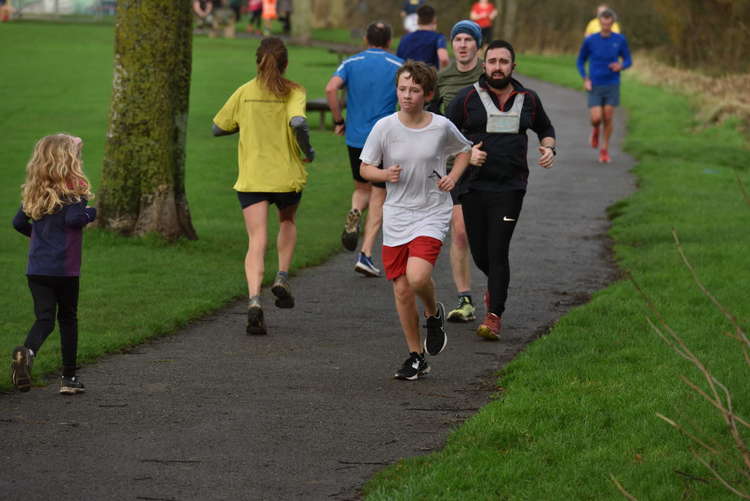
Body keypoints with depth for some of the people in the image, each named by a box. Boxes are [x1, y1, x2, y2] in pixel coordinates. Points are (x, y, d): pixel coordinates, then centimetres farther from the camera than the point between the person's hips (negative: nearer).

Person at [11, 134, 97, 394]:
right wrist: (91, 212, -5)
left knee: (44, 318, 1)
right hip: (65, 267, -4)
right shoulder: (74, 189, -11)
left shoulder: (35, 191, 7)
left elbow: (19, 222, 9)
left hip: (36, 268, 4)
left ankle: (27, 352, -31)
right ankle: (68, 377, 17)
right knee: (68, 317, 13)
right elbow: (74, 218, -25)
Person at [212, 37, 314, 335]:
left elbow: (217, 128, 9)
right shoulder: (293, 92, -5)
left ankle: (254, 300, -25)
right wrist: (307, 151, -7)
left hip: (251, 178, 0)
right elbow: (298, 122, -24)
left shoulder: (244, 92, 3)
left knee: (257, 241, -6)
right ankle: (282, 277, 15)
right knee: (287, 222, 30)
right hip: (287, 175, 0)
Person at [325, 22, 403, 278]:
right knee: (378, 197, 5)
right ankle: (366, 255, -4)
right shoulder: (399, 66, 1)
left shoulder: (351, 63, 4)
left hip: (355, 138, 2)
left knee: (362, 188, 23)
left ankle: (354, 213, -12)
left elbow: (331, 88, -11)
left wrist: (338, 120, 0)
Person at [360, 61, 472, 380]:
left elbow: (464, 150, 16)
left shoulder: (441, 126, -4)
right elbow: (365, 167, 3)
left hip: (432, 213, -2)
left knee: (417, 276, -24)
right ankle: (416, 357, 19)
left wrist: (453, 177, -2)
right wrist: (385, 174, -17)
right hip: (396, 214, 2)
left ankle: (434, 313, 11)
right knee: (401, 289, 2)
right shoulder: (384, 127, -5)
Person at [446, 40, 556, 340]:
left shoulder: (528, 100, 8)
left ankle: (494, 316, -7)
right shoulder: (467, 98, 0)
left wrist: (548, 149, 4)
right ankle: (496, 283, 41)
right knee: (479, 253, 7)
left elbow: (545, 129, 25)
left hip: (510, 188, -1)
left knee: (497, 251, -11)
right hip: (473, 187, 1)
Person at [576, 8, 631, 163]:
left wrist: (621, 66, -18)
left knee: (608, 118, -1)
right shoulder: (589, 41, -7)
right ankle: (595, 129, 26)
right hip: (594, 87, 0)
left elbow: (628, 61, 5)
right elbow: (580, 62, 5)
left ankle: (604, 149, 18)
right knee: (596, 119, -10)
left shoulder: (620, 40, -5)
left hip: (612, 86, 0)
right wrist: (585, 80, -9)